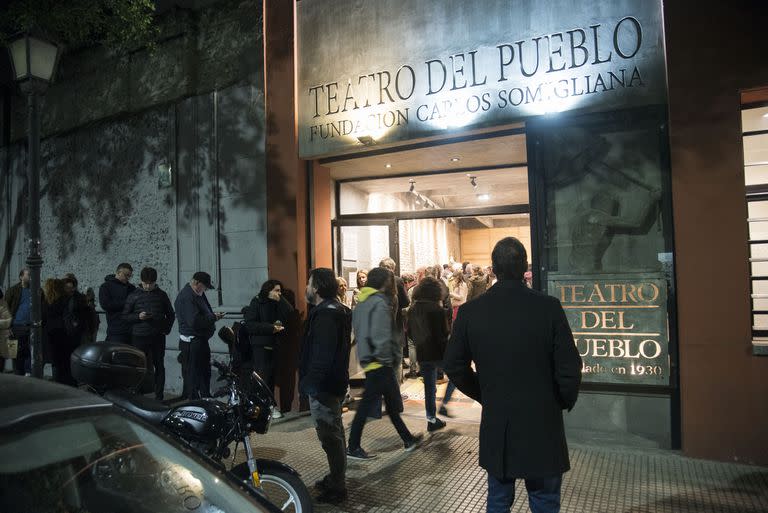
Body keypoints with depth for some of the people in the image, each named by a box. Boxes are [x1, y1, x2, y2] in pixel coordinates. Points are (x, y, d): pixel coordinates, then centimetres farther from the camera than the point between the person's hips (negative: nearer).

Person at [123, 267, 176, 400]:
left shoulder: (161, 295, 7)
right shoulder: (134, 295, 3)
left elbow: (171, 315, 16)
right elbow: (125, 316, 5)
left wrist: (167, 328, 3)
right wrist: (138, 316, -13)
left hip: (158, 337, 1)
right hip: (139, 338, -1)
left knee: (159, 366, 6)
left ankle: (159, 396, 13)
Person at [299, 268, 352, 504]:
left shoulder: (326, 315, -20)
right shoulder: (337, 310, 12)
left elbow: (322, 355, -26)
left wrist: (309, 383, -22)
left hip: (323, 386, -11)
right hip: (335, 382, 11)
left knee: (330, 436, -1)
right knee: (335, 433, 20)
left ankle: (337, 488, 10)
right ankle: (336, 478, 35)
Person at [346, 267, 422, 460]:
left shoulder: (362, 303, 11)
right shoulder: (380, 303, -17)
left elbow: (359, 332, 15)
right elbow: (380, 336, -25)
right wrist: (386, 359, -14)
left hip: (369, 360, 10)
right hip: (380, 364, -10)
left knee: (393, 404, 17)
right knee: (366, 406, 0)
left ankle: (408, 440, 29)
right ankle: (353, 448, 10)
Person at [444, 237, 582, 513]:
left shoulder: (470, 311, -7)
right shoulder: (549, 307, -13)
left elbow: (454, 366, 1)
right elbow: (569, 367, -11)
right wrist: (565, 402, 8)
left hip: (495, 427, 2)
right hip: (542, 427, -2)